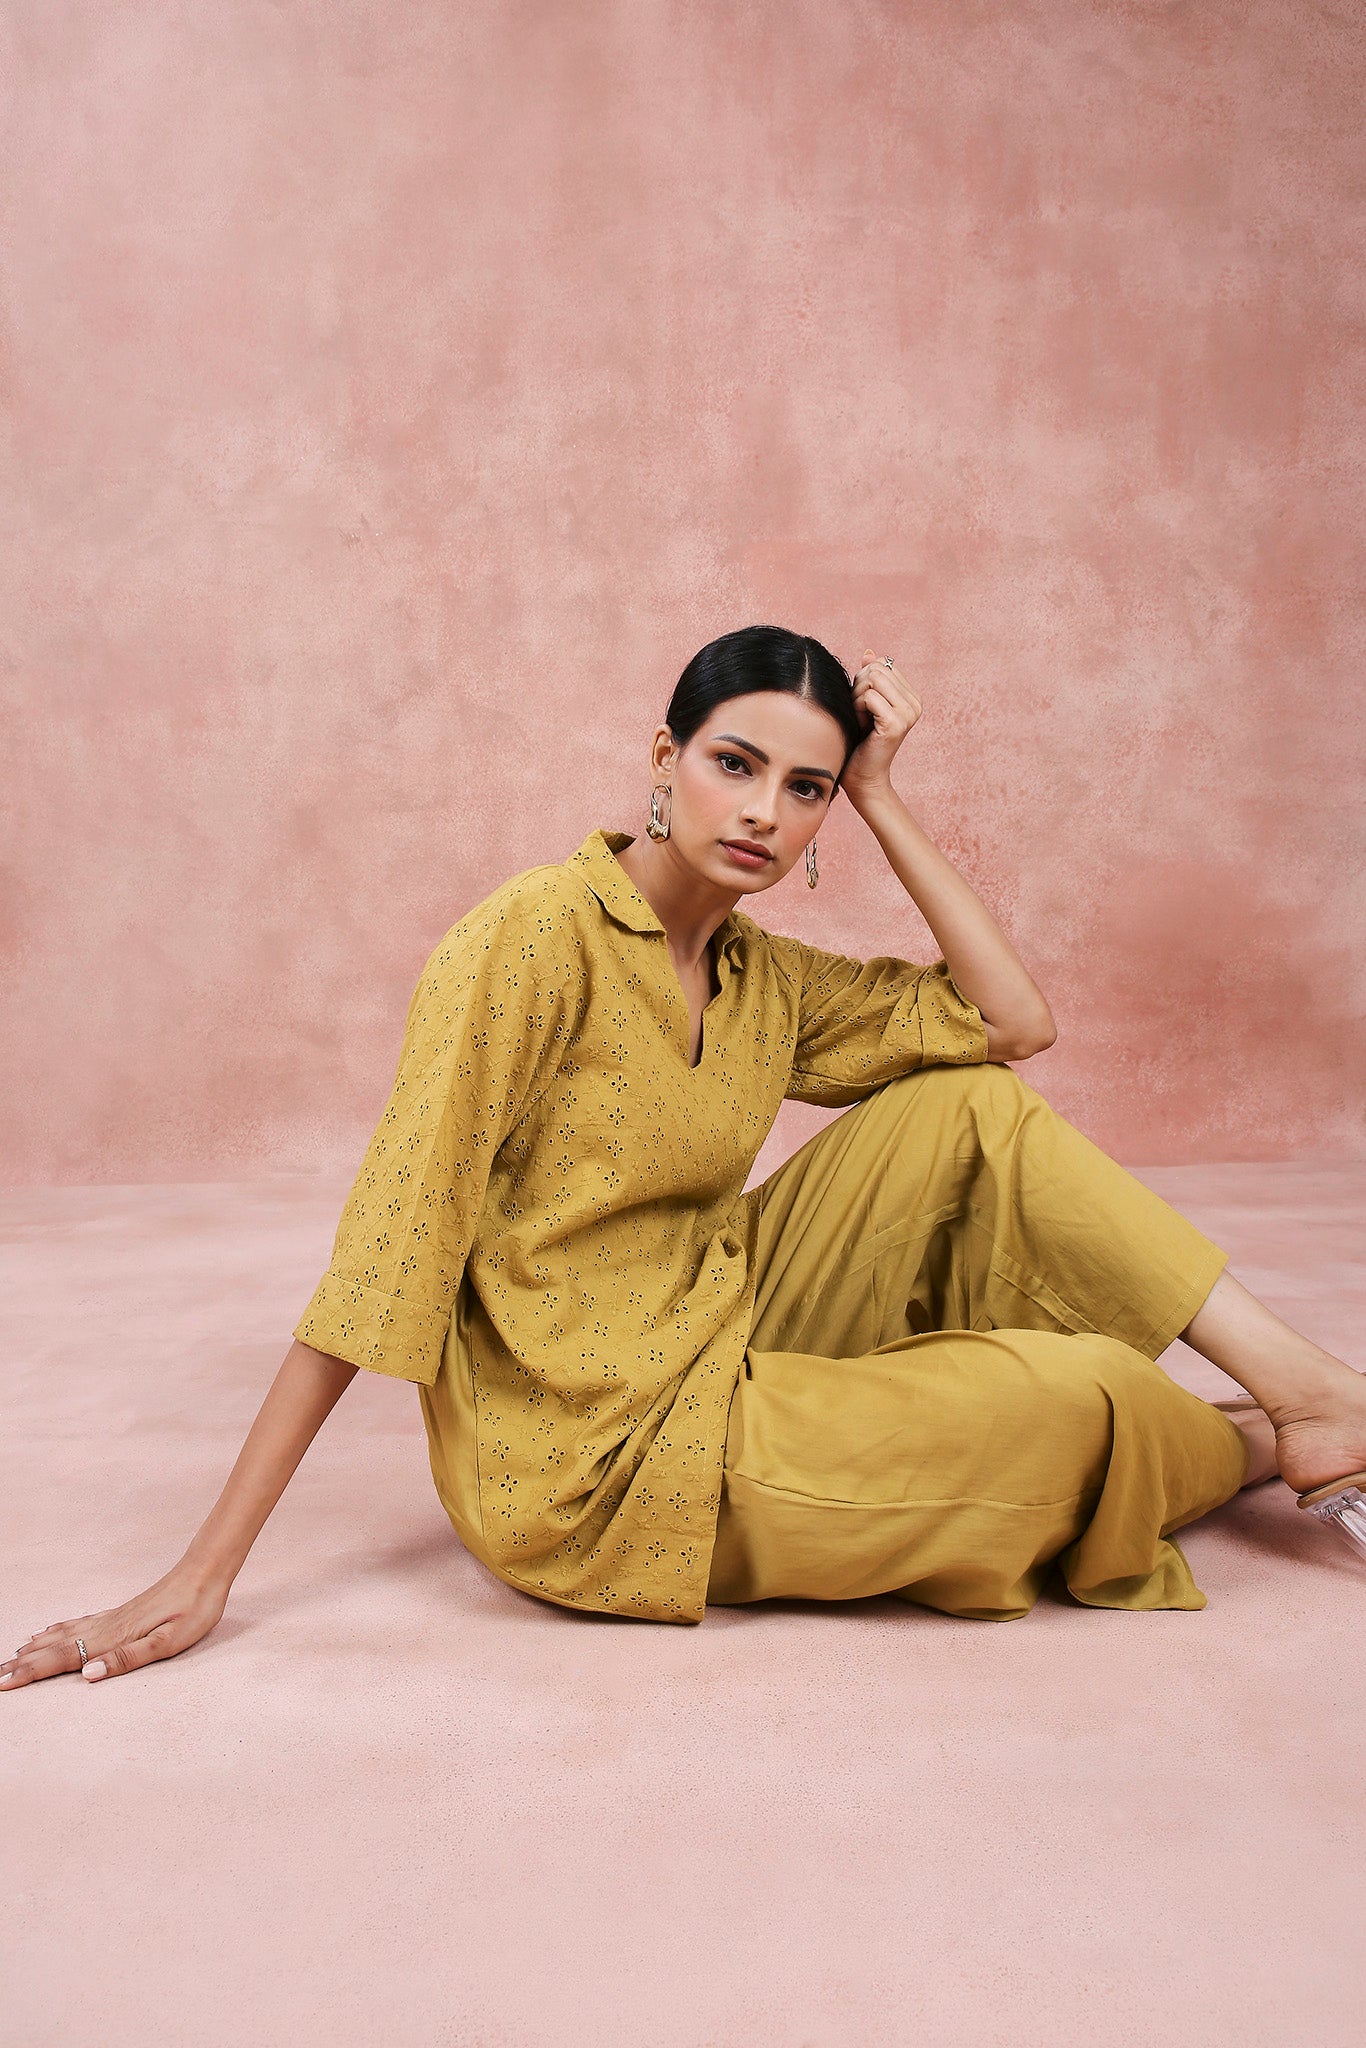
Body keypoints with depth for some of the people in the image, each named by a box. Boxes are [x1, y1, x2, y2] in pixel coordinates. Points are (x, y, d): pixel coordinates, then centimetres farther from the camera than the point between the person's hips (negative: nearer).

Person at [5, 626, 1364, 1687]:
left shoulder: (764, 981, 6)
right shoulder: (540, 931, -16)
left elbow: (1014, 1021, 3)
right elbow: (392, 1237, -20)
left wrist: (880, 799, 0)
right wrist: (205, 1575, -20)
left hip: (721, 1346, 8)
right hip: (589, 1457, -7)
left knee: (970, 1112, -4)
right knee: (1084, 1397, -14)